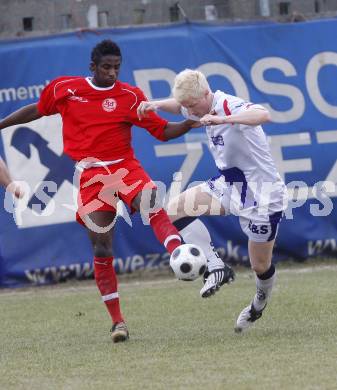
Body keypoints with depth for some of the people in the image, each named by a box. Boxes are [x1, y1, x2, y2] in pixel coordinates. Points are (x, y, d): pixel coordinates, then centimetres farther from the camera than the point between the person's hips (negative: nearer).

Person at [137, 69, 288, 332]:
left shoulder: (231, 107, -25)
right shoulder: (203, 107, 0)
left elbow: (263, 115, -48)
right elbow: (181, 105, 25)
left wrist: (223, 120, -57)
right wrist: (157, 104, 4)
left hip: (261, 192, -8)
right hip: (229, 185, 8)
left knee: (261, 266, 4)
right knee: (175, 209, -11)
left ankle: (260, 303, 37)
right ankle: (214, 268, -7)